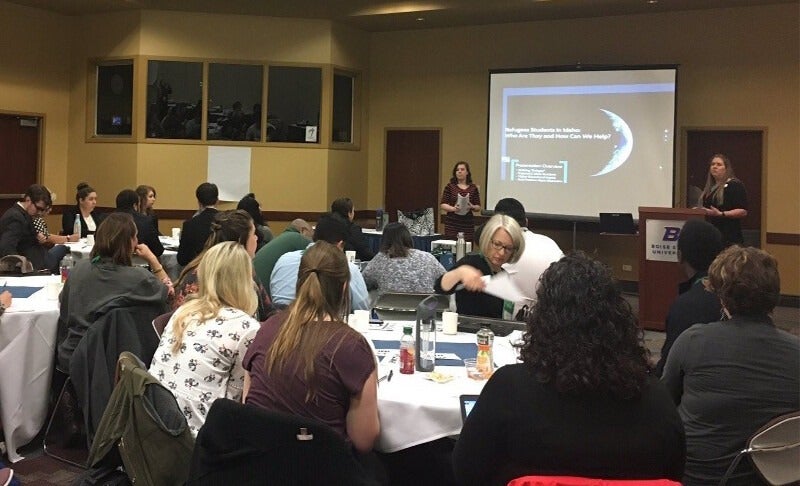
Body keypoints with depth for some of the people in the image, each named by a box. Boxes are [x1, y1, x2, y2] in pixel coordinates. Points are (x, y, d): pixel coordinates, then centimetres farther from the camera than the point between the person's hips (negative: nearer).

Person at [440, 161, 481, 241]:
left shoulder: (473, 188, 8)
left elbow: (478, 207, 11)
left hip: (467, 225, 1)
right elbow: (442, 204, 2)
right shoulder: (450, 186, 5)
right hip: (452, 224, -1)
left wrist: (472, 207, -10)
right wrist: (453, 208, -15)